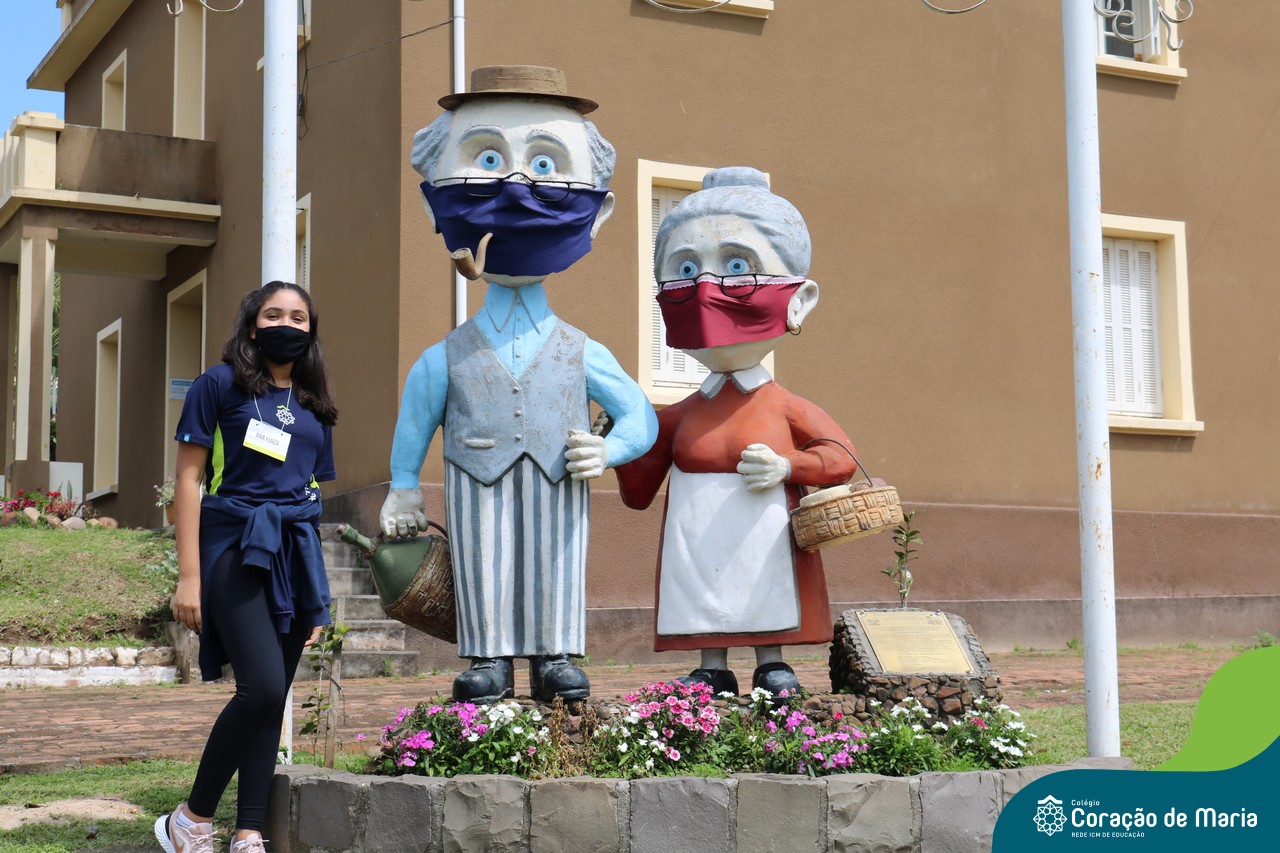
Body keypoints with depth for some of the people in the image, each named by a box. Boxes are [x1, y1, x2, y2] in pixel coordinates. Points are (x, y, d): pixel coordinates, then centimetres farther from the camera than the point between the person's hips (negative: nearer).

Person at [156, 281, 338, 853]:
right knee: (262, 687, -19)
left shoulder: (313, 404, 16)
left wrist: (318, 594, 16)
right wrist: (189, 575, -9)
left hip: (295, 552, 6)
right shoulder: (221, 384, 1)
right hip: (235, 546, -6)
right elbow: (189, 478, -3)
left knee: (273, 699, 2)